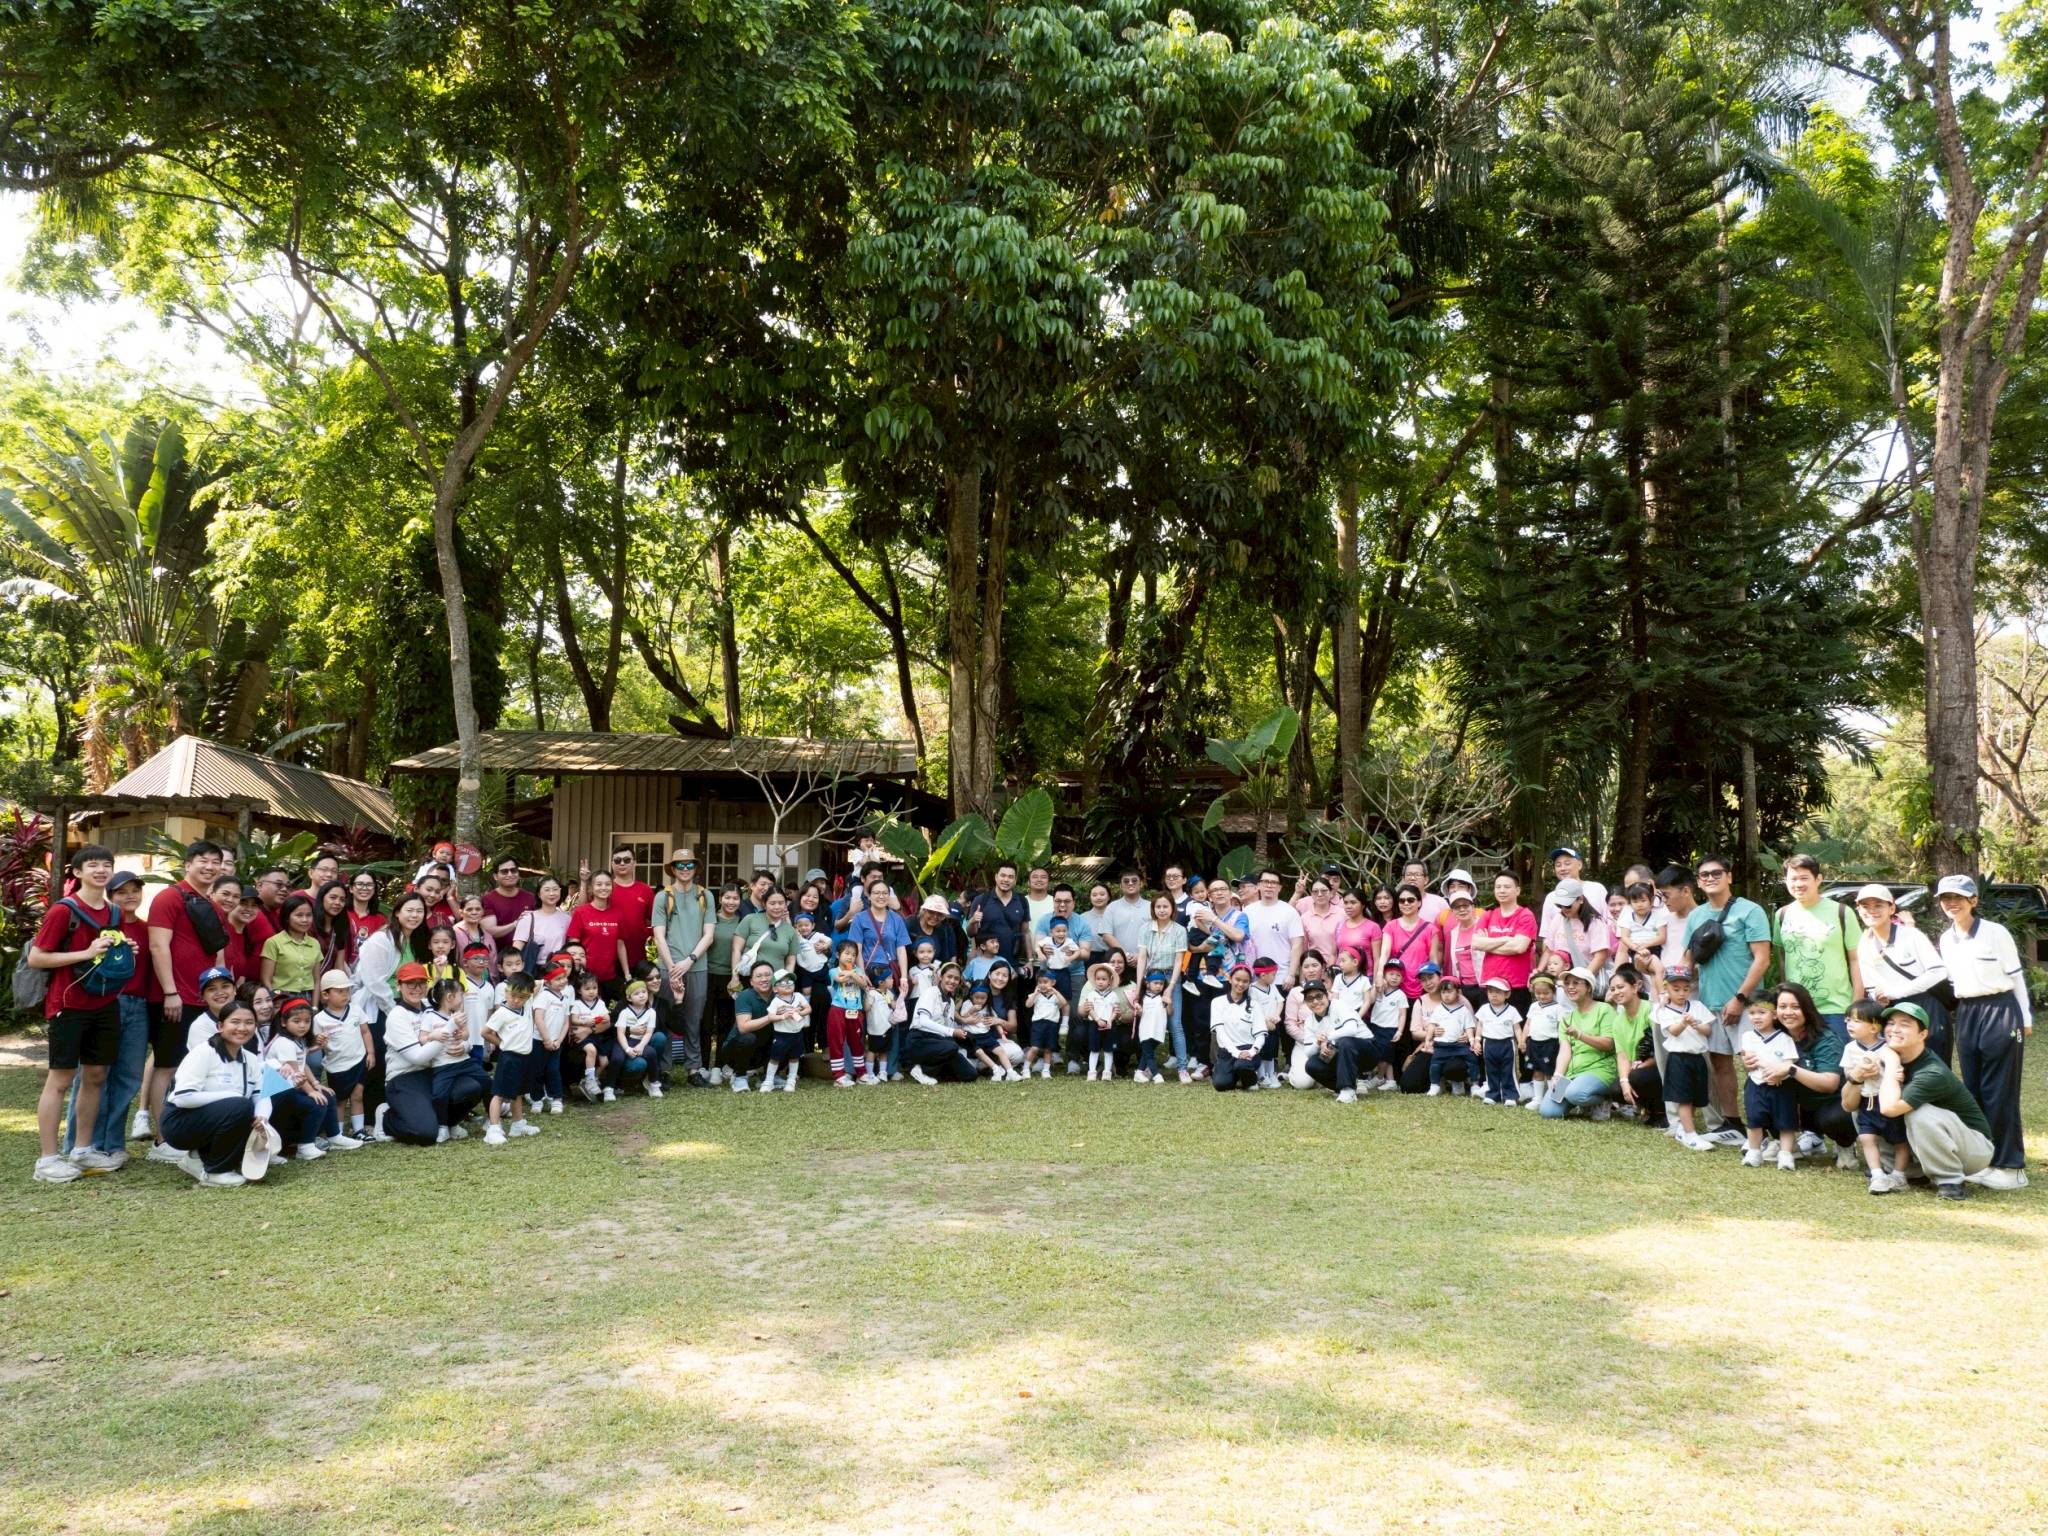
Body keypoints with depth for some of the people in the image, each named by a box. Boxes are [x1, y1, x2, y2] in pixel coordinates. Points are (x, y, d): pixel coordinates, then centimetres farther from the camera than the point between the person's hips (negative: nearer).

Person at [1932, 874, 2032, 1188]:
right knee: (1974, 1090, 8)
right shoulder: (1946, 940, 9)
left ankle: (2010, 1166, -2)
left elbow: (2015, 976, -3)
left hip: (2000, 1011, -6)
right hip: (1966, 1015, 6)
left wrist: (2025, 1018, -2)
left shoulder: (1995, 932, -7)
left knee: (2000, 1091, -6)